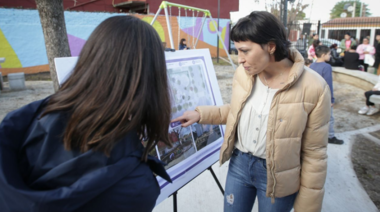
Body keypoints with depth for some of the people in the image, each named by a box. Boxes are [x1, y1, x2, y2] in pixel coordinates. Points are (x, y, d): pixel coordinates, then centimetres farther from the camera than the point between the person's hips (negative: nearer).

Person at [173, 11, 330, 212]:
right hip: (239, 163, 4)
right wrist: (200, 114, -1)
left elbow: (314, 154, -13)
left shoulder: (313, 88, -20)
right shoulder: (243, 73, -8)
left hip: (277, 175, -3)